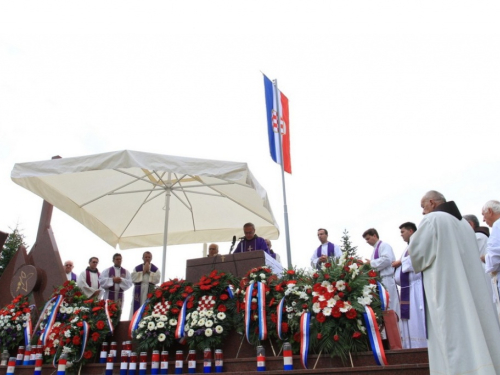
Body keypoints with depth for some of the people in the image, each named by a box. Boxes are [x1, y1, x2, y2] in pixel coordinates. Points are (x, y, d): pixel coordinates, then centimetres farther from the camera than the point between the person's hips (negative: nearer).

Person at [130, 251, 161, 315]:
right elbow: (133, 279, -3)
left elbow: (157, 280, -6)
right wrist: (143, 272, -7)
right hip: (139, 292, 1)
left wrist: (149, 272, -8)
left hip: (150, 292, -1)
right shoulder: (137, 268, 9)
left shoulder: (156, 269, 6)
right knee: (137, 310, -1)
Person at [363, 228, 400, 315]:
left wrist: (371, 263, -12)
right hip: (380, 280, 9)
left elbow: (387, 259, -20)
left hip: (386, 280, -9)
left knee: (389, 308, -8)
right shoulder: (375, 249, 21)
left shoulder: (384, 245, -4)